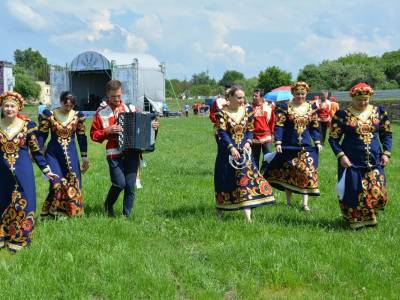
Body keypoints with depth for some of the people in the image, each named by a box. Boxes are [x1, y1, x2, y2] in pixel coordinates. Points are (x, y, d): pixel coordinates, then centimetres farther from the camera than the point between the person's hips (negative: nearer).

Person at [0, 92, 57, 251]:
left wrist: (46, 170, 1)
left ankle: (19, 239, 10)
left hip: (22, 172, -2)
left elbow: (36, 151, 1)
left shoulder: (27, 126, -5)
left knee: (22, 204, -2)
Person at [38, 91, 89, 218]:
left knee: (73, 183, 0)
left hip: (71, 154, 2)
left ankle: (73, 212, 13)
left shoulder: (78, 116, 2)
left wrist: (84, 156, 8)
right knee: (56, 183, -10)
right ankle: (52, 213, 4)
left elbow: (81, 136, 9)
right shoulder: (49, 115, -3)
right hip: (53, 154, -2)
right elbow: (42, 135, -1)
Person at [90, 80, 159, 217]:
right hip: (114, 153, -3)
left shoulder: (131, 109, 12)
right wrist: (108, 131, -11)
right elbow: (94, 134, 4)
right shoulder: (101, 113, 4)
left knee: (130, 186, -1)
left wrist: (152, 126, 3)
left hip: (132, 153, 3)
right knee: (119, 183, -13)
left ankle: (127, 215, 12)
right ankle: (108, 205, 16)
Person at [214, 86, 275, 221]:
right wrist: (232, 148, -25)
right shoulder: (222, 112, -7)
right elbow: (222, 133, -15)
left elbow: (250, 130, 7)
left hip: (243, 151, 2)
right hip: (227, 152, -2)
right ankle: (220, 209, 30)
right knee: (225, 180, 8)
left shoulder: (248, 110, 4)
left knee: (246, 178, -8)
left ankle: (248, 217, -11)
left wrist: (248, 142, -12)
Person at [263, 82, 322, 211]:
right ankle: (288, 201, 18)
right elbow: (279, 126, -6)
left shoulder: (311, 108, 7)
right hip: (289, 146, -2)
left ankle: (305, 202, -1)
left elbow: (314, 127, 11)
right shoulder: (285, 108, -3)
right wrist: (278, 142, -14)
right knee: (288, 173, 6)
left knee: (306, 171, -5)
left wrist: (317, 142, 3)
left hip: (306, 146, 2)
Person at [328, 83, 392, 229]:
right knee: (353, 193, 1)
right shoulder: (342, 115, -5)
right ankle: (355, 220, 22)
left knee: (377, 192, -1)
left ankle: (370, 217, 26)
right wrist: (341, 156, -13)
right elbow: (333, 139, -1)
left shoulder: (379, 112, 4)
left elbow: (387, 134, 13)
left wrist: (386, 153, 2)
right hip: (351, 162, -2)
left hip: (374, 161, 3)